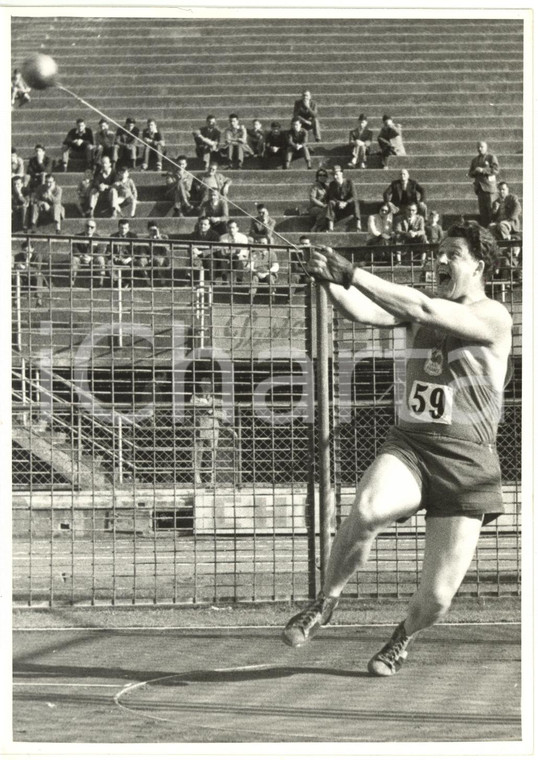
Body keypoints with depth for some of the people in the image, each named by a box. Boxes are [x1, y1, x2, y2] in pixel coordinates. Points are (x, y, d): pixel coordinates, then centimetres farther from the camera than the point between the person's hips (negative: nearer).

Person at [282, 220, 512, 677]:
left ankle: (404, 636, 34)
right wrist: (331, 282, -25)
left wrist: (354, 274, -22)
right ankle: (325, 604, -11)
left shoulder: (494, 318, -5)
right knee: (367, 511, -34)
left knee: (436, 599, -2)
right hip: (408, 446, 3)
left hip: (465, 462, -3)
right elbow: (364, 313, -4)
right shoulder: (420, 310, 12)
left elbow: (424, 311, -19)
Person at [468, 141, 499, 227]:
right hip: (479, 187, 5)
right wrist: (475, 172, -3)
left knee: (491, 209, -9)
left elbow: (496, 170, -8)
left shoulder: (491, 157, 3)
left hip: (489, 187, -5)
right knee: (482, 211, 1)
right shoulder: (475, 160, 21)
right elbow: (470, 174, 21)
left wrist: (483, 170, -17)